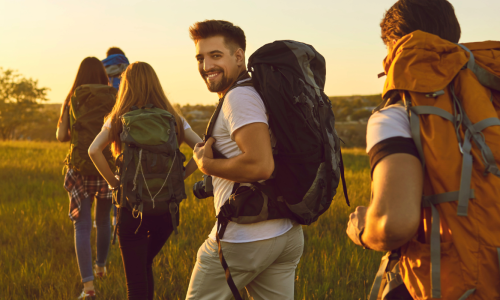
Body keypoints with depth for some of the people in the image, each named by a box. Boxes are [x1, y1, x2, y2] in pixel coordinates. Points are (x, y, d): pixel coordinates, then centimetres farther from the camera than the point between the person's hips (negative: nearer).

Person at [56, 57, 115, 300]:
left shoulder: (72, 101, -2)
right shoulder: (112, 99, -4)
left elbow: (61, 136, -2)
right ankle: (101, 266, 42)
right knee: (103, 220, 22)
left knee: (82, 227, 1)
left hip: (80, 169, -1)